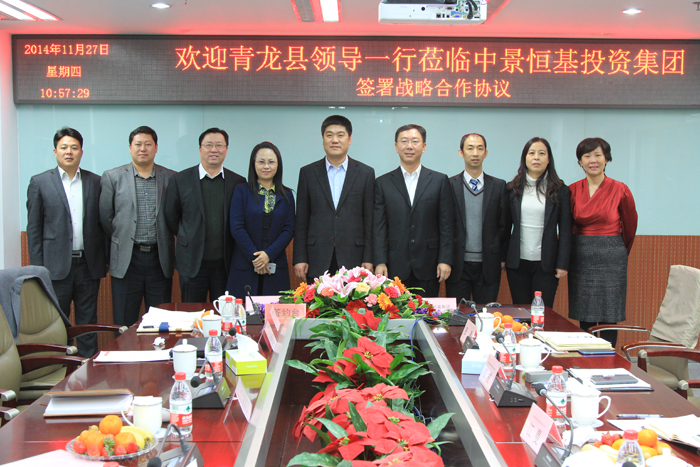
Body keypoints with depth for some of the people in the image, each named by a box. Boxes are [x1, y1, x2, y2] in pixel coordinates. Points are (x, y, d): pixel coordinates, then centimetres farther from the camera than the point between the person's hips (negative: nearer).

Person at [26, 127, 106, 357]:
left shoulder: (95, 182, 8)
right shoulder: (39, 182, 2)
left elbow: (102, 223, 9)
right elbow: (33, 229, 2)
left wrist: (104, 261, 4)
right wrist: (37, 268, -4)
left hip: (88, 265, 2)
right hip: (56, 266, -2)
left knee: (88, 323, 8)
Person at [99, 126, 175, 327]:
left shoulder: (170, 178, 6)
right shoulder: (112, 177, 4)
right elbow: (105, 217, 7)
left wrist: (164, 242, 6)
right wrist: (119, 241, 8)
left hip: (160, 259, 1)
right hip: (126, 260, -1)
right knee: (124, 323, 3)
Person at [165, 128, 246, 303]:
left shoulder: (237, 182, 4)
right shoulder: (181, 180, 2)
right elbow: (171, 217, 8)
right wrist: (188, 240, 7)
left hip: (225, 263, 1)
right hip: (193, 261, -1)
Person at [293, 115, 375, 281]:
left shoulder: (366, 173, 6)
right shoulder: (308, 173, 8)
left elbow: (370, 220, 4)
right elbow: (301, 221, 7)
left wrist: (368, 259, -1)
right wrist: (299, 258, 1)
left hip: (352, 259, 0)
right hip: (317, 260, 1)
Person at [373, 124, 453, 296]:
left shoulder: (440, 181, 7)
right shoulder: (383, 183, 8)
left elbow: (446, 225, 4)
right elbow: (379, 227, 4)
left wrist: (445, 260, -3)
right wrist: (380, 262, -4)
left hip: (428, 267, 0)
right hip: (395, 267, 0)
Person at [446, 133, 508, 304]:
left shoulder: (499, 186, 6)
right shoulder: (450, 185, 1)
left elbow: (503, 225, 7)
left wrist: (502, 257, 1)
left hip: (488, 266, 1)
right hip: (458, 265, -1)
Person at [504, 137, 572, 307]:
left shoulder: (560, 190, 0)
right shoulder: (512, 188, 5)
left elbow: (565, 229, 1)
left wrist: (562, 263, -4)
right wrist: (502, 257, 5)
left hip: (546, 263, -1)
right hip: (517, 262, 2)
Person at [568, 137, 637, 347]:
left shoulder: (620, 190, -5)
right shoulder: (572, 190, 1)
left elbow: (630, 226, 8)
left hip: (611, 259, -2)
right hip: (580, 259, 2)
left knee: (609, 319, 1)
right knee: (584, 319, 6)